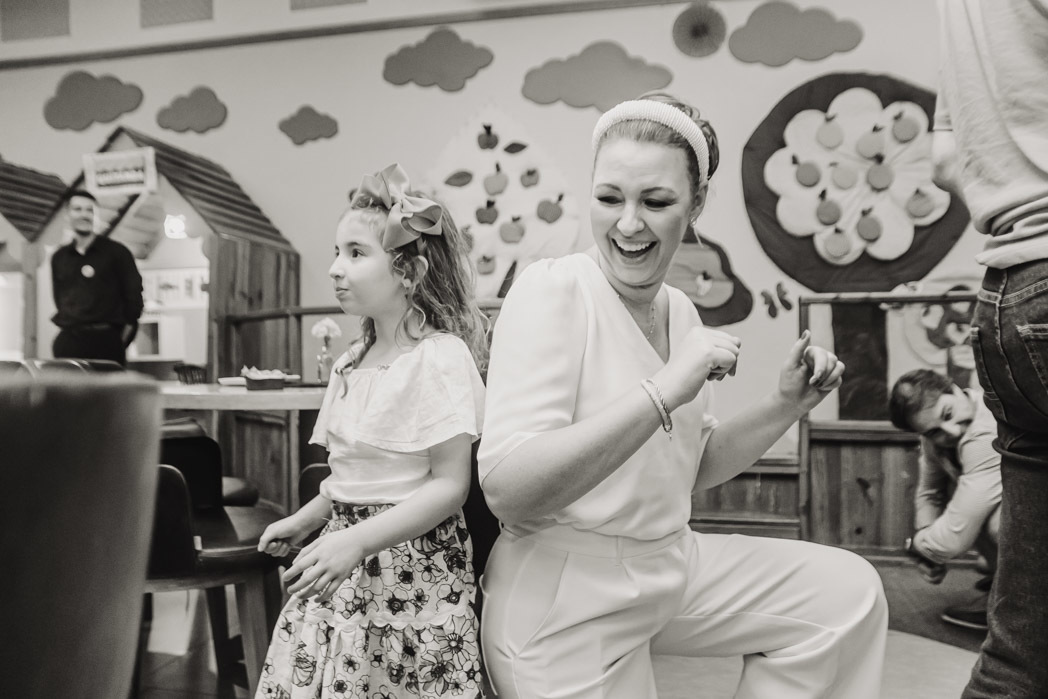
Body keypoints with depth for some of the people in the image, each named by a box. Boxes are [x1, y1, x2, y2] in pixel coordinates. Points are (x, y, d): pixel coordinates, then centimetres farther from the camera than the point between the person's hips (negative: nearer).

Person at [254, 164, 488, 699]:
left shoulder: (441, 356, -15)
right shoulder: (352, 362, 8)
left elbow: (449, 485, -18)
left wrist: (357, 539, -24)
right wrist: (303, 521, 16)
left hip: (409, 566, -7)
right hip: (344, 570, 7)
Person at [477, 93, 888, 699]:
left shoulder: (680, 311, 4)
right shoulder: (553, 289, -18)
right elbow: (506, 488, -28)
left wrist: (785, 406, 0)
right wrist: (662, 392, -33)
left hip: (672, 563, 7)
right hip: (562, 603, -6)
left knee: (849, 594, 5)